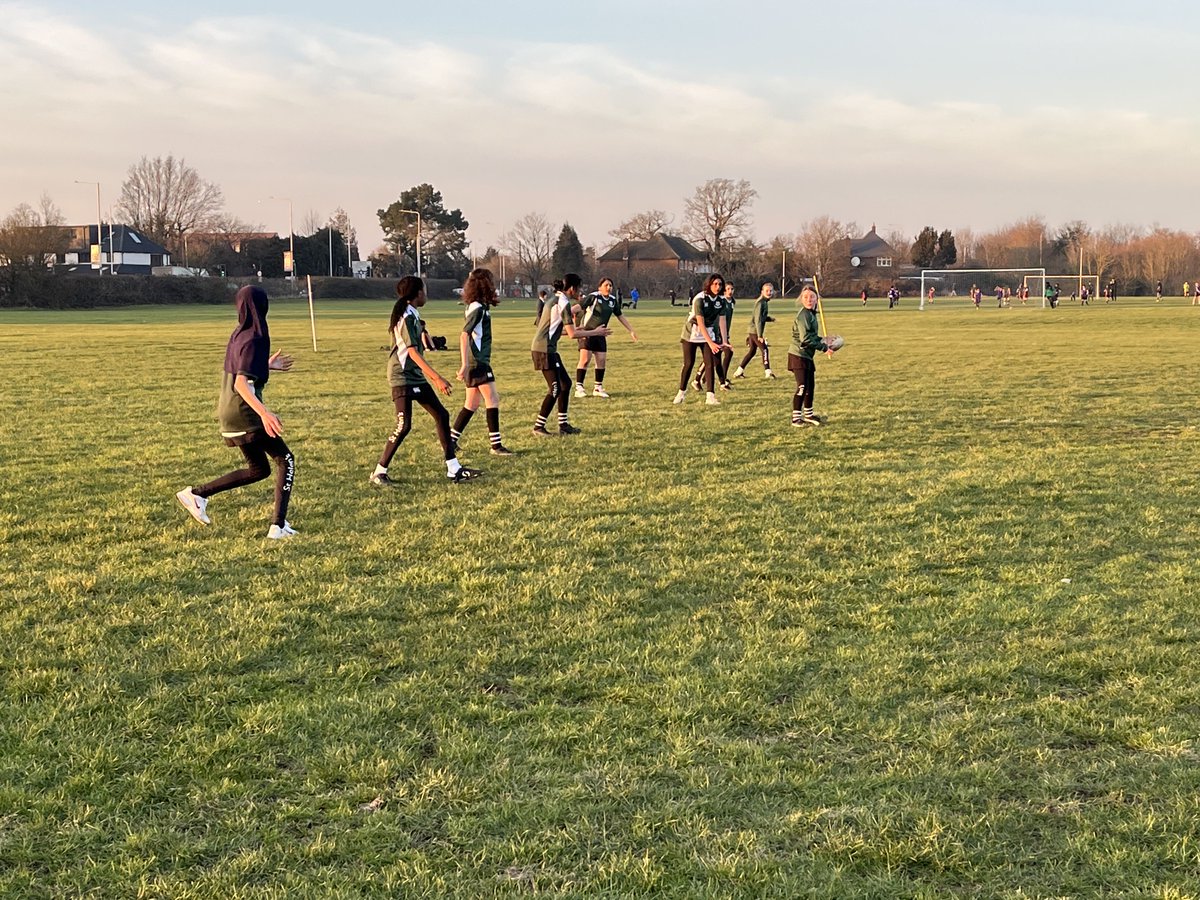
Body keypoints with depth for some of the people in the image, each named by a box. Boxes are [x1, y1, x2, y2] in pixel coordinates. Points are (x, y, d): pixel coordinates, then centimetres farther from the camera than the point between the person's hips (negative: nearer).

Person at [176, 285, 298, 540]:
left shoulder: (238, 335, 10)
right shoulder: (253, 340, -17)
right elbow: (241, 384, -26)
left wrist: (267, 366, 30)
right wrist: (264, 412, -36)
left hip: (229, 413, 9)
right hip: (244, 413, -9)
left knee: (259, 469, 18)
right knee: (285, 460, 0)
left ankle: (196, 494, 16)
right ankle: (278, 526, -6)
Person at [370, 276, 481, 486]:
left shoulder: (410, 315, 12)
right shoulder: (407, 317, -17)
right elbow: (413, 352, -22)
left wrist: (432, 376, 21)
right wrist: (437, 378, -25)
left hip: (415, 376, 10)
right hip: (402, 377, -10)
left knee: (441, 415, 7)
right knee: (404, 426, -11)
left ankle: (454, 470, 9)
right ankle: (379, 473, 0)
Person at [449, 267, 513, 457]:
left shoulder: (479, 307, 13)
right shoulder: (478, 308, -15)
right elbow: (464, 335, -22)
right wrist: (465, 364, -26)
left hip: (477, 362, 9)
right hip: (477, 362, -9)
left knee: (471, 405, 12)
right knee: (492, 400, -7)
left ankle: (451, 441, 14)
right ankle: (496, 445, -5)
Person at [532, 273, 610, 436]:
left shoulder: (556, 300, 15)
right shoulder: (564, 303, -14)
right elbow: (572, 334, -16)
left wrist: (576, 329, 20)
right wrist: (595, 332, -7)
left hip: (544, 348, 10)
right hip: (545, 350, -10)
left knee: (565, 383, 14)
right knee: (555, 389, -6)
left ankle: (563, 424, 18)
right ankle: (538, 427, 1)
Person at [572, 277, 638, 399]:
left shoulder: (613, 300, 6)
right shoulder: (593, 297, -13)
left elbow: (620, 316, 17)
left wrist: (631, 331, 18)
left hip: (600, 335, 6)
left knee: (602, 360, 2)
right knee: (585, 360, -11)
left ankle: (598, 388, 14)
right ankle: (578, 388, -5)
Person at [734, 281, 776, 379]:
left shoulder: (765, 302, 14)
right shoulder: (760, 303, -15)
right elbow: (757, 320, -21)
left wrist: (769, 318, 6)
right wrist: (760, 336, -25)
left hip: (753, 331, 10)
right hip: (755, 331, -10)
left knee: (752, 351, 15)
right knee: (764, 350, -10)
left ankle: (739, 372, 20)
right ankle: (767, 371, -11)